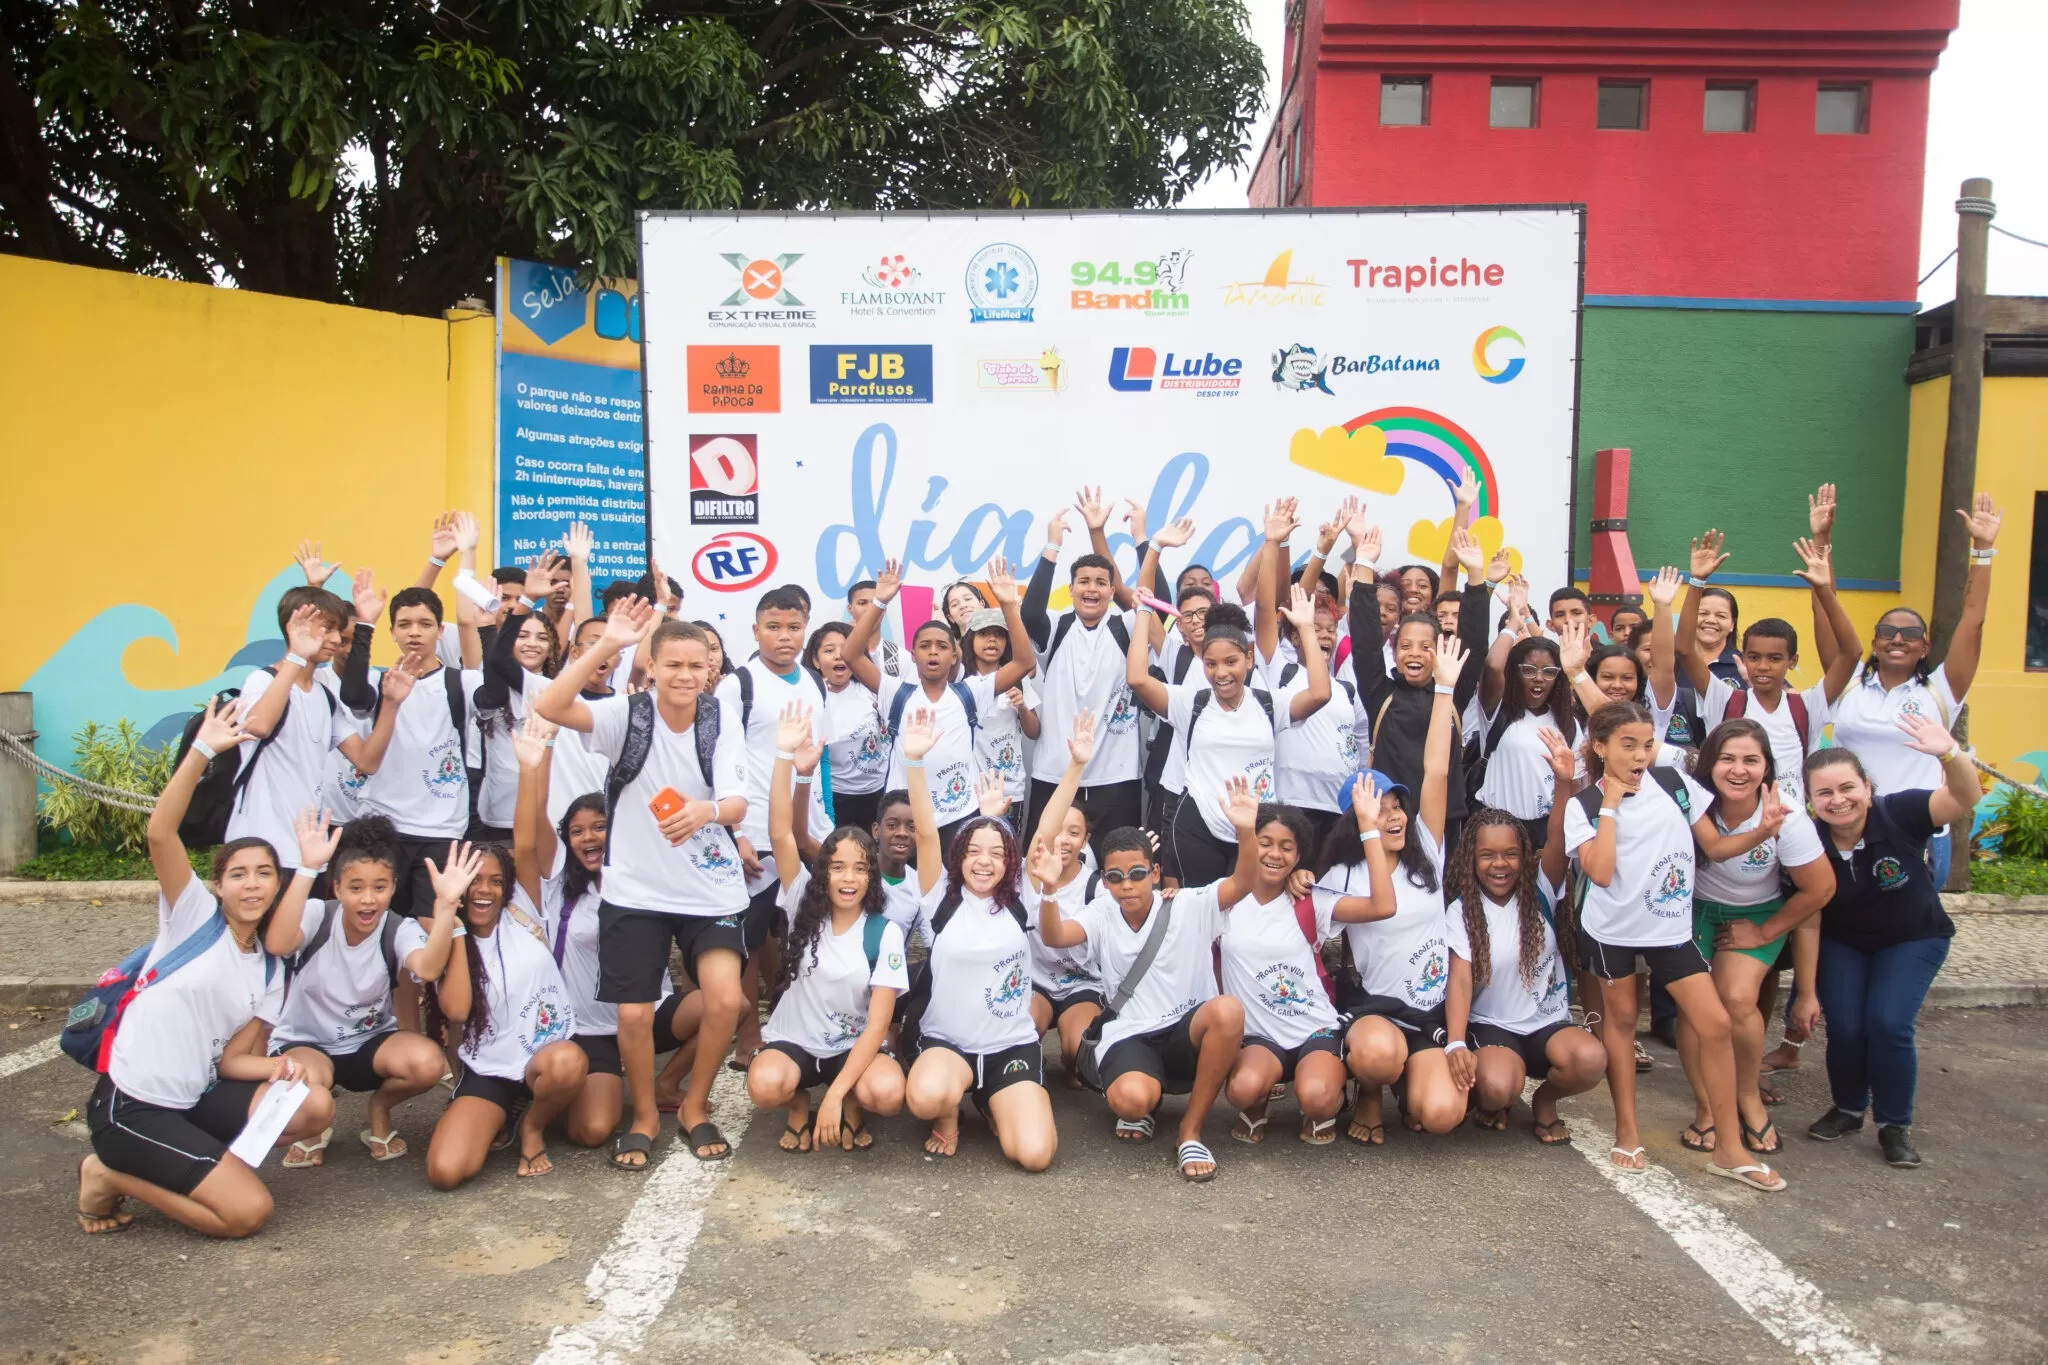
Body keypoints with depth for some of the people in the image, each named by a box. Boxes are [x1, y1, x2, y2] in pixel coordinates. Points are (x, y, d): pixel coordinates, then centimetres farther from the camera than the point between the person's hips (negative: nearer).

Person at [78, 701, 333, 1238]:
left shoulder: (268, 972, 9)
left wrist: (276, 1066, -16)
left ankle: (195, 1160, 6)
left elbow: (232, 1058, 6)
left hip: (196, 1100, 6)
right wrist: (203, 750, -27)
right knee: (249, 1211, -16)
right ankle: (108, 1175, 5)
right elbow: (159, 833, -22)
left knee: (315, 1104, -13)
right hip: (131, 1106, -6)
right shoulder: (194, 916, -6)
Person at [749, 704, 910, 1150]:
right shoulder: (803, 907, -5)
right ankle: (800, 1105, 5)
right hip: (793, 1040, 1)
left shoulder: (885, 933, -10)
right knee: (765, 1086, -33)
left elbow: (877, 1024, -14)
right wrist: (785, 757, -32)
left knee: (887, 1092, -32)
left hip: (854, 1046, 0)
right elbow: (781, 834, -20)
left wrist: (836, 1095, -24)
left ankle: (851, 1108, 6)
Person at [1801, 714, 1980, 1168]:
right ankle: (1847, 1109, 20)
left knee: (1888, 1024, -17)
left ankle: (1896, 1126, 8)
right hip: (1842, 944, 1)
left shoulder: (1898, 814, -26)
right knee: (1844, 1027, -12)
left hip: (1913, 939, -1)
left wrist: (1949, 754, -63)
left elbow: (1962, 799, -42)